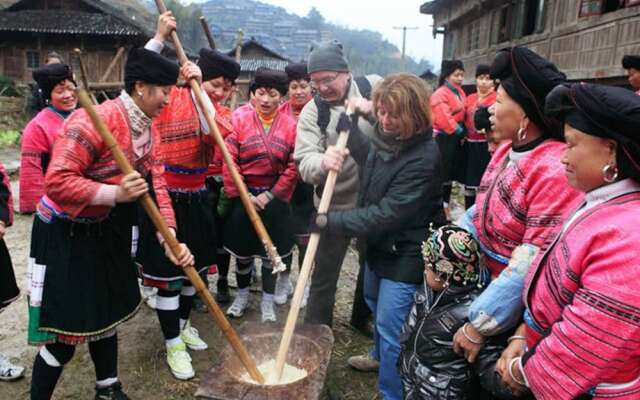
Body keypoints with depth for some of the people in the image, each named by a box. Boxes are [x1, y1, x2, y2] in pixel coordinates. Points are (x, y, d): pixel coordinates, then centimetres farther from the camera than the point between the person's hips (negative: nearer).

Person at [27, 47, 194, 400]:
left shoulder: (148, 130, 1)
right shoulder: (94, 120, -26)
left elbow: (156, 186, -4)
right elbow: (56, 182, -29)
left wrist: (170, 237, -14)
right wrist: (115, 192, -37)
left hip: (104, 232, 8)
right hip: (64, 235, -8)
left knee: (106, 311, 19)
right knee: (67, 326, 0)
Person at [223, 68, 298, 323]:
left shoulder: (291, 125, -4)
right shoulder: (239, 119, -5)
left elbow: (294, 167, -6)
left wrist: (270, 195, -9)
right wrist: (242, 195, -10)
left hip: (275, 198, 0)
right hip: (243, 196, 0)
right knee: (242, 248, 13)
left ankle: (268, 301, 27)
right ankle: (242, 295, 35)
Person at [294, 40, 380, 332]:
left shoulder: (374, 87, -6)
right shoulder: (312, 111, -11)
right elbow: (305, 161, -21)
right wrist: (322, 162, -45)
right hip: (335, 205, -3)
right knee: (324, 276, 5)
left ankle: (361, 319, 46)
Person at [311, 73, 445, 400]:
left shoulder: (424, 158, -30)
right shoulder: (386, 136, -4)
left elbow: (386, 214, -31)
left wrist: (329, 220, -25)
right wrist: (351, 121, 5)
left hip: (404, 256, -10)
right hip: (378, 244, 10)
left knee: (390, 326, -1)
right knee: (374, 303, 29)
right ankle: (380, 355, 57)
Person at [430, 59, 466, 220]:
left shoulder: (460, 92, 11)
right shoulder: (440, 95, -16)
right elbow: (445, 119, -24)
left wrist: (462, 132, 3)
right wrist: (459, 131, -12)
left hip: (455, 138, 9)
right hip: (443, 139, -8)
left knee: (451, 173, 15)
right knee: (442, 174, -3)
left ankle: (445, 204, 27)